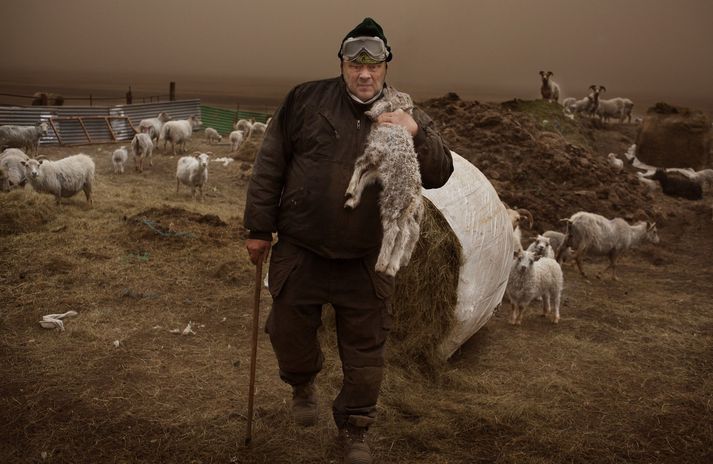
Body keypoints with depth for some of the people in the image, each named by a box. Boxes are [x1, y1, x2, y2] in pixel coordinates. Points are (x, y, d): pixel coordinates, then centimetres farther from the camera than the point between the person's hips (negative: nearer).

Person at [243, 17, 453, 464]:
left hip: (367, 262, 0)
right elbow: (270, 166, 1)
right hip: (299, 253, 0)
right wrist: (259, 228, 1)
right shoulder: (305, 101, -2)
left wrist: (417, 135, -26)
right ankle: (303, 384, 48)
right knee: (289, 332, 14)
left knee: (365, 351, 9)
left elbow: (439, 174, -7)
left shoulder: (409, 117, 1)